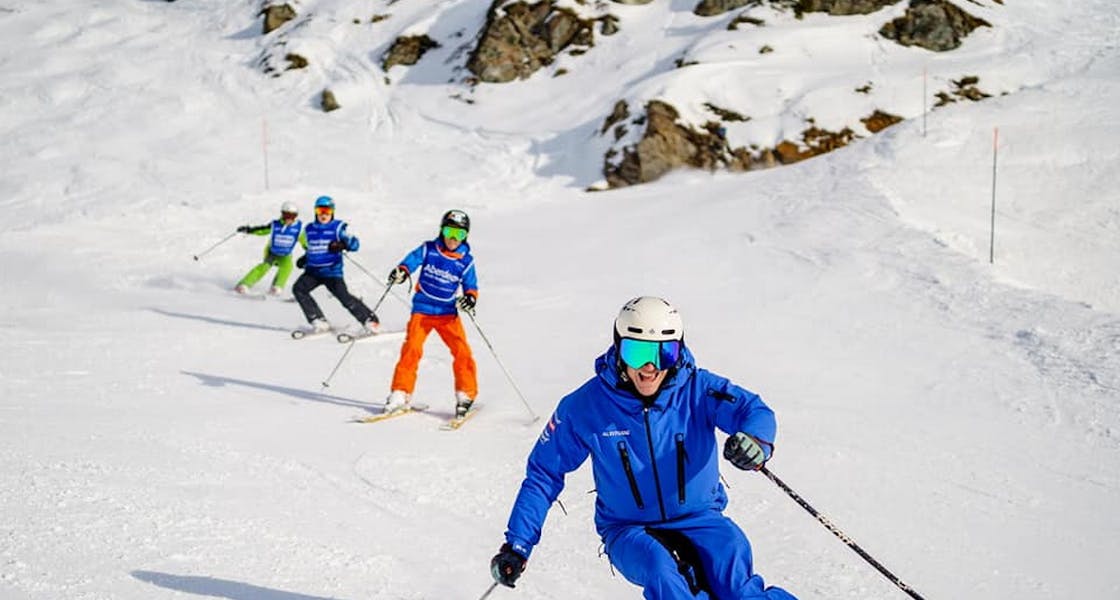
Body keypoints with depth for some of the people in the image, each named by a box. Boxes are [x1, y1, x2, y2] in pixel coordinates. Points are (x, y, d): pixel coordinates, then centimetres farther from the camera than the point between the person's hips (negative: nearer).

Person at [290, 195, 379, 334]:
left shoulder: (338, 228, -2)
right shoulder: (309, 229, 12)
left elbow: (354, 244, -9)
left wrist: (342, 245, -28)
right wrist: (304, 259, 13)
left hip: (332, 271, -5)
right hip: (313, 271, 5)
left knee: (344, 297, -17)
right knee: (298, 289, -16)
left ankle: (369, 320, -2)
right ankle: (318, 321, -12)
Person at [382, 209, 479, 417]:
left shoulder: (466, 261, 4)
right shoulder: (429, 249, 2)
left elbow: (471, 287, 6)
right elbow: (412, 260, -6)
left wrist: (470, 299, -16)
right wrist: (401, 272, -28)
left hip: (448, 314, 1)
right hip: (422, 310, -1)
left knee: (462, 351, -12)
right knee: (411, 348, -14)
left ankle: (466, 395, 2)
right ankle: (400, 393, -5)